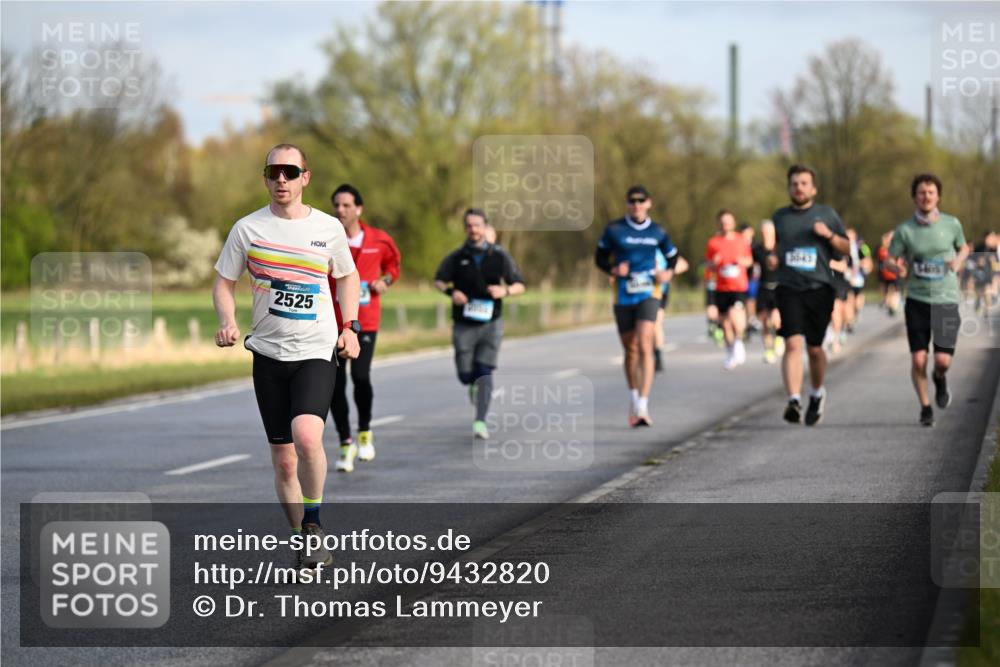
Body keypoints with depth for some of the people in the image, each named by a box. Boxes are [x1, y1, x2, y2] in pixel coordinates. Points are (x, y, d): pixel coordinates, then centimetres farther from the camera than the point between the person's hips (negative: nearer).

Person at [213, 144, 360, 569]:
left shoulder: (328, 228, 3)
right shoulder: (248, 229, 1)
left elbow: (347, 276, 18)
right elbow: (224, 282, 9)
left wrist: (350, 327, 6)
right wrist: (228, 322, -10)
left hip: (317, 352, -2)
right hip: (269, 353, 2)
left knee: (306, 436, -25)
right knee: (283, 459, 4)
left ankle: (313, 522, -4)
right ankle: (304, 541, 20)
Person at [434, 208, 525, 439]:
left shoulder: (500, 256, 1)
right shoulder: (456, 258, 1)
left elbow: (520, 286, 6)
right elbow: (438, 281, 13)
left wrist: (505, 291, -16)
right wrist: (450, 292, -9)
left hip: (490, 323, -1)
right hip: (464, 324, 1)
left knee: (485, 373, -10)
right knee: (466, 375, 0)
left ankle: (480, 421, -9)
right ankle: (474, 386, 37)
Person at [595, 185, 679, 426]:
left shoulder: (658, 232, 4)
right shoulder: (614, 229, 1)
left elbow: (672, 255, 19)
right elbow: (600, 257, 8)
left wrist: (668, 272, -1)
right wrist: (613, 269, -12)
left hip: (648, 294, -1)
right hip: (623, 296, 1)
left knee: (644, 346, -17)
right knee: (630, 350, 11)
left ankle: (643, 406, -20)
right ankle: (633, 399, 31)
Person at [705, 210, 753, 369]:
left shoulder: (742, 240, 5)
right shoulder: (713, 243, 4)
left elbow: (749, 261, 15)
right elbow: (709, 266, 10)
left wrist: (743, 261, -7)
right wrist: (714, 263, -12)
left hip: (739, 286, -1)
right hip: (721, 288, 1)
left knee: (735, 314, -24)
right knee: (725, 321, 5)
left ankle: (738, 341, 2)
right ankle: (730, 354, 21)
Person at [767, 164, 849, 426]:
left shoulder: (826, 215, 8)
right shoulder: (779, 217, 13)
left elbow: (847, 249, 9)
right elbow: (774, 247, 26)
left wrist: (829, 234, -9)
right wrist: (771, 258, 3)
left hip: (819, 288, 0)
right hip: (789, 289, 0)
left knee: (814, 347, 5)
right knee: (792, 344, -16)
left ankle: (817, 393, 31)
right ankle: (794, 400, -23)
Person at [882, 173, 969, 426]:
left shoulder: (952, 224, 1)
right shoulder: (905, 230, -2)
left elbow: (963, 247, 19)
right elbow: (889, 260, 4)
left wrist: (958, 260, -4)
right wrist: (897, 268, -19)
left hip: (946, 300, 0)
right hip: (917, 301, 0)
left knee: (943, 360, -8)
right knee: (918, 360, -4)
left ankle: (940, 379, 28)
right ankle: (925, 407, 16)